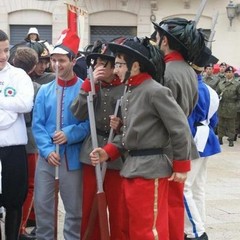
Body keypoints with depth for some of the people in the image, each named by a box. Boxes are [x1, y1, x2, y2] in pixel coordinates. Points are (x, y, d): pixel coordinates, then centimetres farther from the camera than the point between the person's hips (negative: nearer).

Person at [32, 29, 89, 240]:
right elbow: (37, 125, 4)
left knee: (74, 208, 7)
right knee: (42, 205, 9)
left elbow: (90, 122, -8)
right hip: (46, 157, 4)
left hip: (72, 158, -3)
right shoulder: (44, 91, 7)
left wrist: (69, 134, -21)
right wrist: (47, 149, -9)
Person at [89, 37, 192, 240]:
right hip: (130, 168, 9)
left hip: (150, 170, -9)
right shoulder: (128, 93, 13)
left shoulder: (156, 91, -15)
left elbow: (181, 129, -13)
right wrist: (108, 152, 4)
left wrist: (181, 166, -8)